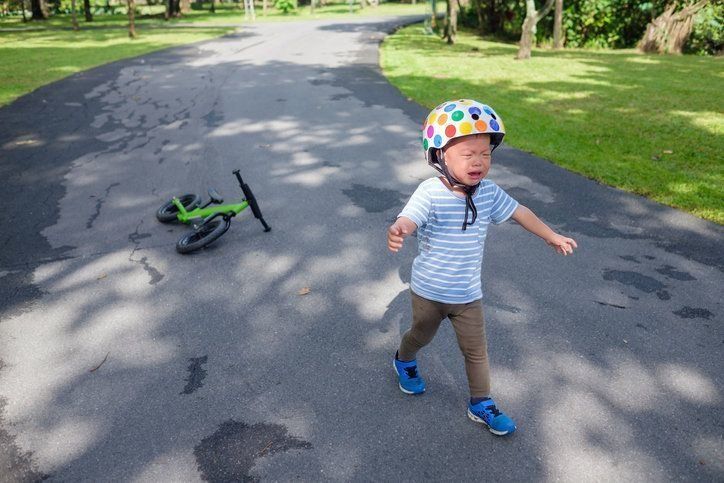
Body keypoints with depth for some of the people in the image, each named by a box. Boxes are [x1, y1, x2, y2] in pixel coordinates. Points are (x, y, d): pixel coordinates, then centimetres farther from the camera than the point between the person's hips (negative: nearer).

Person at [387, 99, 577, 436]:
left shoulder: (489, 192, -9)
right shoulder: (431, 193, -25)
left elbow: (519, 213, 6)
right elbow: (409, 218, -41)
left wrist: (553, 237, 17)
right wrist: (396, 232, -65)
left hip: (468, 294, 3)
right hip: (428, 291, -3)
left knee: (477, 350, 11)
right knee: (421, 335, 23)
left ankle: (481, 404, 32)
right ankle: (404, 361, 56)